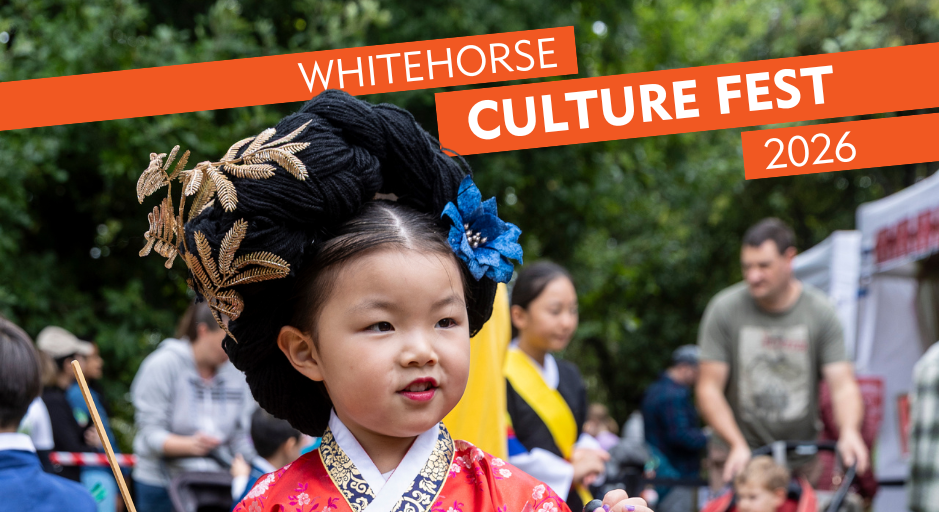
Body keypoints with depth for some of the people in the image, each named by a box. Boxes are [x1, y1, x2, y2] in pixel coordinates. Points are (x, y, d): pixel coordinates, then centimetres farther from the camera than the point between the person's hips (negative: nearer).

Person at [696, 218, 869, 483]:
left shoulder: (820, 311, -3)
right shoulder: (724, 309, -5)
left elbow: (843, 385, -9)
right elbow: (709, 389, -6)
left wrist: (849, 432, -29)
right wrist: (738, 446, -18)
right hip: (738, 453, -1)